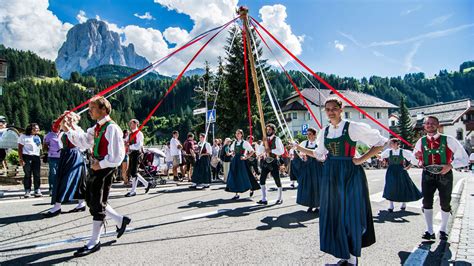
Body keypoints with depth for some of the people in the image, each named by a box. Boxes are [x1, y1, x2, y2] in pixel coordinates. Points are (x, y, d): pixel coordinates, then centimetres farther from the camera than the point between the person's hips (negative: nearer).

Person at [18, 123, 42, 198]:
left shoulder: (37, 137, 19)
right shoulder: (23, 136, 3)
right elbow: (20, 148, -2)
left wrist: (40, 157, 12)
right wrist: (21, 159, -10)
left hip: (36, 157, 4)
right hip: (27, 157, -4)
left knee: (37, 175, -1)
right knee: (27, 175, -4)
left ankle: (37, 190, 2)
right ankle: (27, 191, 2)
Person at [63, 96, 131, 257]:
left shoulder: (112, 128, -19)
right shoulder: (96, 128, 10)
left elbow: (117, 156, -23)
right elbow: (83, 142, 11)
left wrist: (100, 165, -17)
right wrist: (70, 129, 3)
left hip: (106, 169, -10)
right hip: (97, 167, 10)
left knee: (98, 204, -1)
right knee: (91, 200, 17)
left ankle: (94, 242, 13)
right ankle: (120, 220, 30)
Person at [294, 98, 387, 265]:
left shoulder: (353, 127, -8)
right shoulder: (324, 132, 9)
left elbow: (380, 143, -4)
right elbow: (320, 155, 19)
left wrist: (362, 159, -10)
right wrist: (300, 148, 12)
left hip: (350, 174, -5)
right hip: (330, 174, 6)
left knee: (351, 214, 2)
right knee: (334, 214, 9)